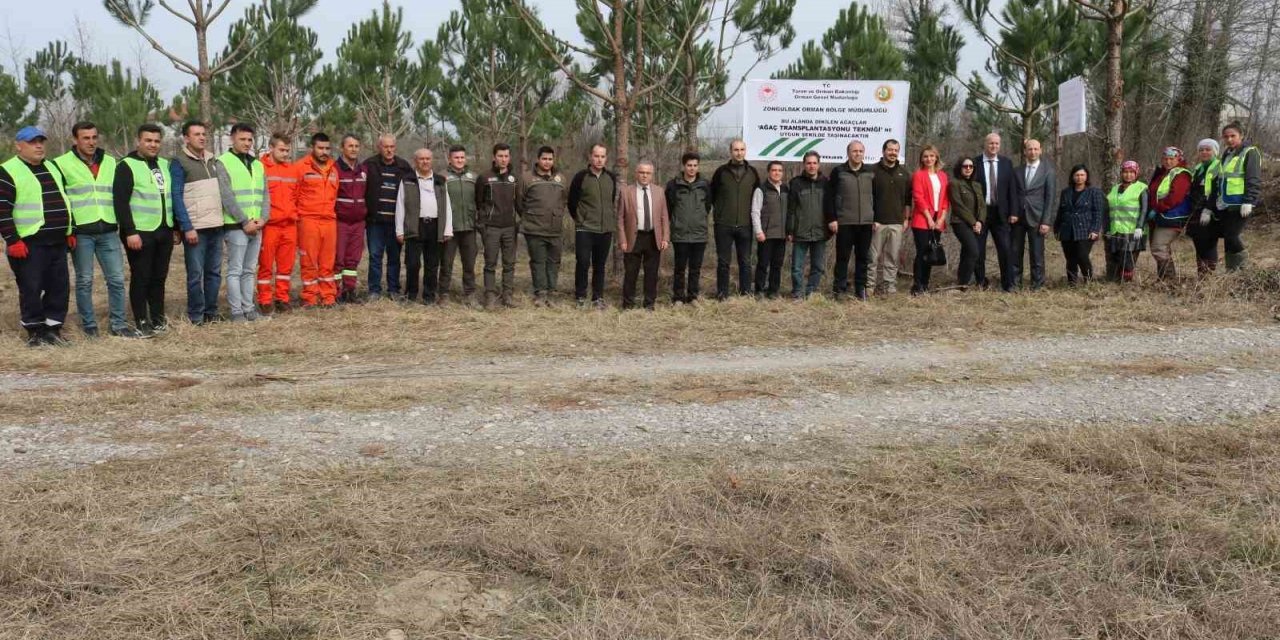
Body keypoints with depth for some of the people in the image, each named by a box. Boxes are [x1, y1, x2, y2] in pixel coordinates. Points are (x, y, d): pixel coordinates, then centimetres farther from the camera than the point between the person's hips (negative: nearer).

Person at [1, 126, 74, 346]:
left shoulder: (53, 169, 16)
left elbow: (64, 201, 24)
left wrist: (71, 232, 18)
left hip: (57, 242, 7)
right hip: (29, 244, -7)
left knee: (60, 286, 7)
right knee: (31, 288, -1)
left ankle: (53, 328, 17)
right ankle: (35, 331, 9)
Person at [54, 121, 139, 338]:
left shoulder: (110, 163, 12)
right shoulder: (62, 164, -1)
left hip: (108, 231, 3)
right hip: (81, 232, -3)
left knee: (116, 279, 2)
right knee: (84, 281, 4)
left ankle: (118, 324, 10)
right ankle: (88, 325, 14)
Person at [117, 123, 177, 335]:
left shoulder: (165, 165, 14)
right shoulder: (128, 166, -6)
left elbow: (172, 197, 21)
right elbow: (121, 202, -13)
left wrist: (176, 228, 16)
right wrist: (130, 232, -19)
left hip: (164, 232, 6)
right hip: (140, 232, -6)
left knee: (159, 277, 11)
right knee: (140, 278, -1)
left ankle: (158, 317, 20)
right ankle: (141, 322, 6)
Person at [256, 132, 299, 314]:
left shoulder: (293, 170, 12)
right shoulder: (261, 168, -5)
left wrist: (294, 215, 12)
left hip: (290, 225, 5)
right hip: (269, 225, -5)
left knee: (286, 265, 9)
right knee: (266, 265, 1)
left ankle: (283, 298, 18)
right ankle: (265, 301, 7)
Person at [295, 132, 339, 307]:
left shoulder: (333, 169, 14)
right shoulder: (301, 167, -1)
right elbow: (293, 195, -1)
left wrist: (333, 212, 13)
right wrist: (297, 216, -2)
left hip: (330, 220, 4)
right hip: (308, 220, -4)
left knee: (328, 262, 6)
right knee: (309, 261, -1)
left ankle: (328, 296, 12)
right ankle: (310, 298, 4)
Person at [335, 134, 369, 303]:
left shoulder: (364, 169, 12)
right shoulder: (334, 168, -6)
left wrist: (366, 214, 15)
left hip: (359, 222, 5)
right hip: (340, 221, -5)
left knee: (353, 258, 9)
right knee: (337, 258, -2)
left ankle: (350, 290, 16)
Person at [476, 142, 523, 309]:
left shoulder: (514, 179, 11)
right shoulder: (485, 178, 0)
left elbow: (519, 203, 13)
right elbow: (478, 202, 4)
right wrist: (482, 221, -2)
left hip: (510, 227, 3)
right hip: (491, 227, -3)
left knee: (509, 263, 5)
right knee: (491, 264, -1)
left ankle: (508, 295, 11)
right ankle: (490, 297, 3)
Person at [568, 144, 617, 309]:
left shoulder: (612, 178, 6)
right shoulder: (581, 177, -5)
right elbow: (572, 202, 3)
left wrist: (612, 220, 12)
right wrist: (580, 220, 7)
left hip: (606, 230, 3)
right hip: (584, 230, -3)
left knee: (600, 265, 8)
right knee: (582, 263, -8)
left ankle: (598, 298, 17)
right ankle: (580, 297, 5)